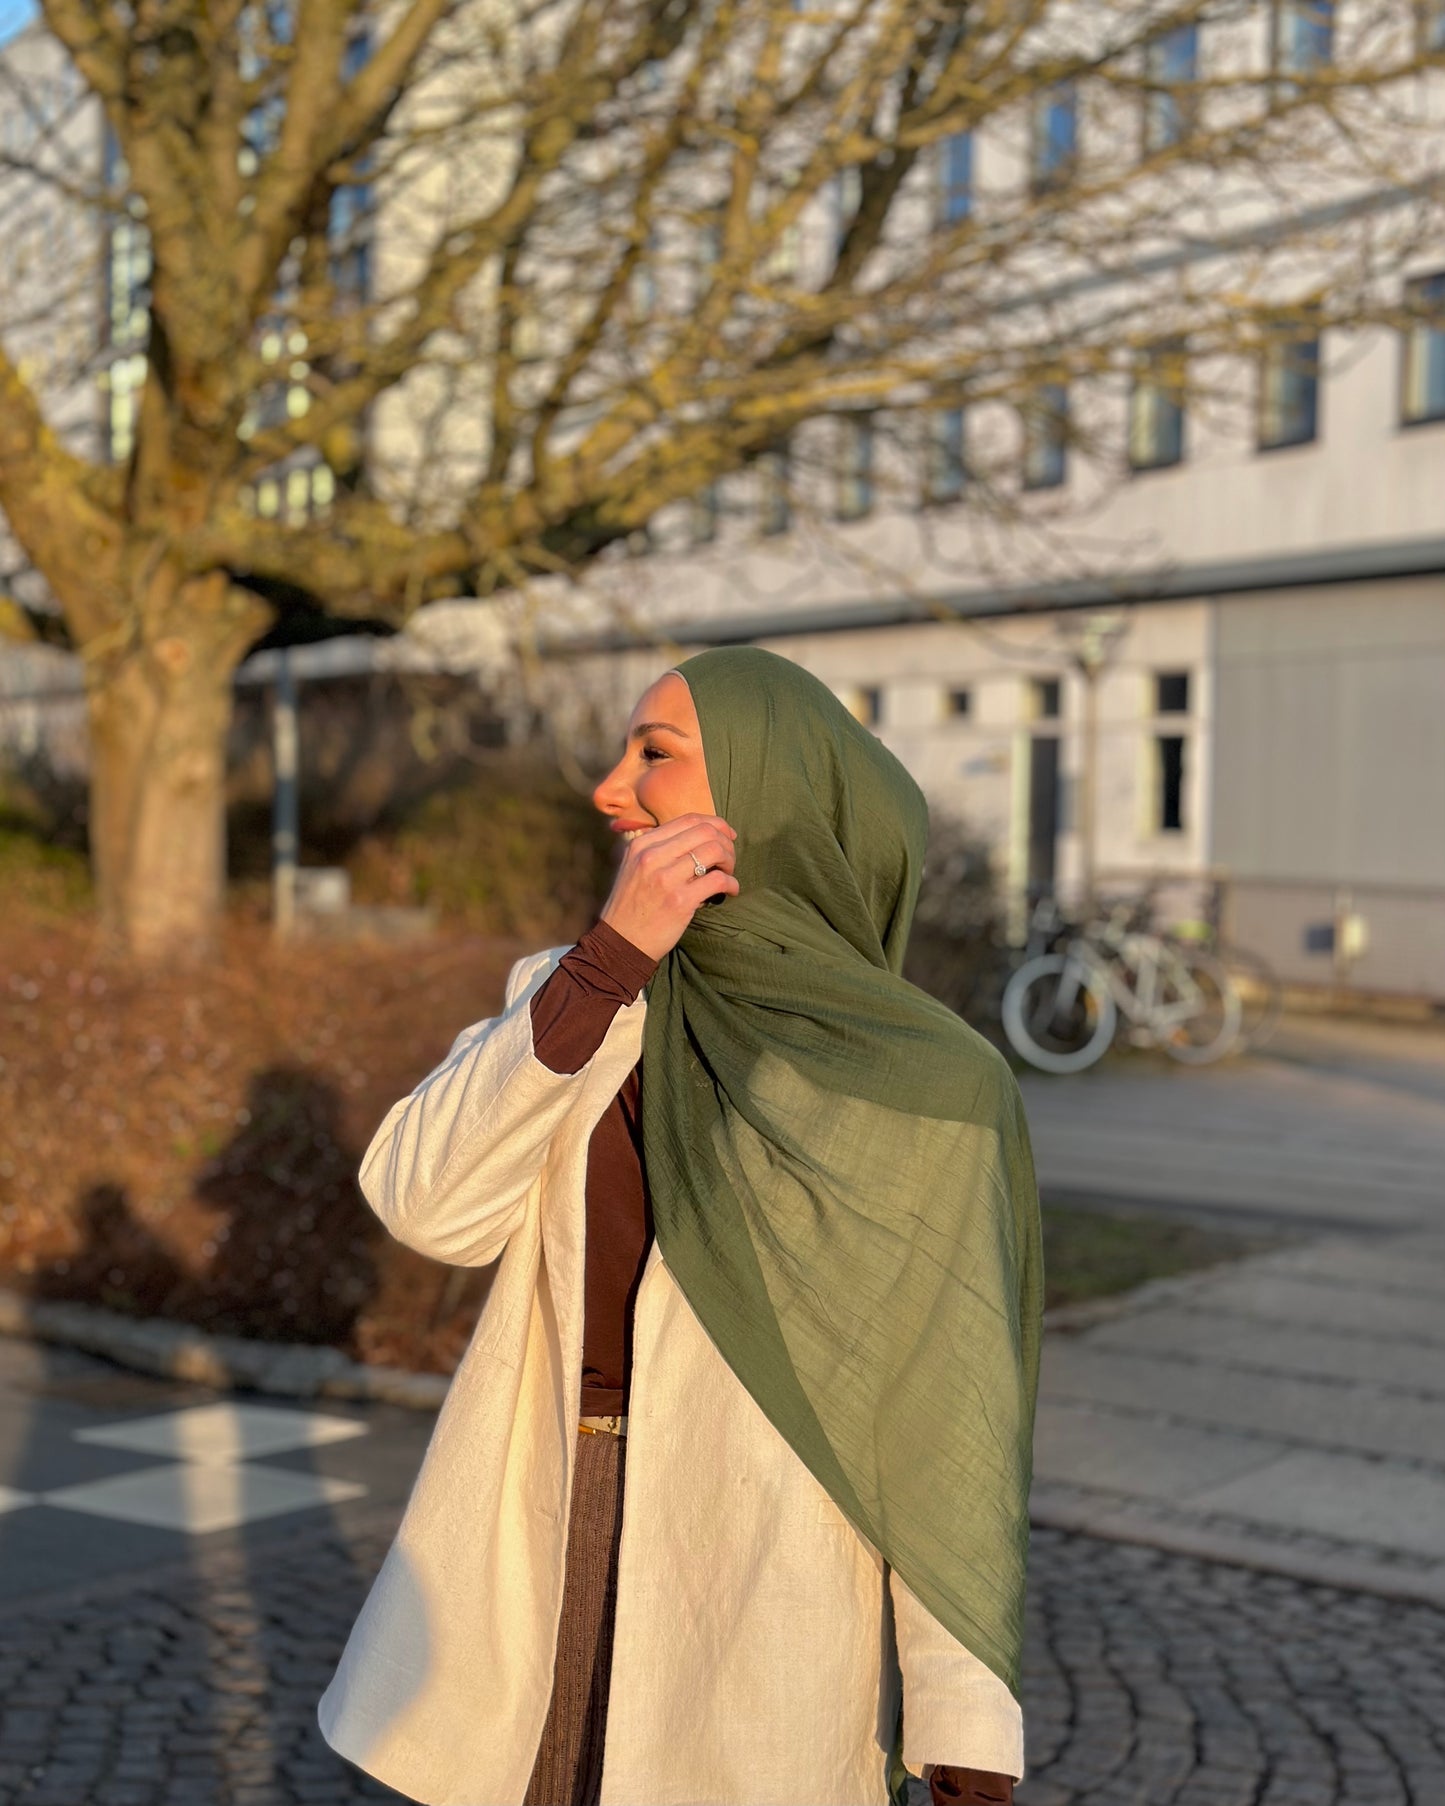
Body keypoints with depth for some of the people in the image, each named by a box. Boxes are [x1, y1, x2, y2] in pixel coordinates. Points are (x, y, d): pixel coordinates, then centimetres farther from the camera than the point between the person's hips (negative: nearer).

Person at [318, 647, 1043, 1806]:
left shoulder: (921, 1091, -8)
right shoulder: (571, 995, 5)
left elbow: (951, 1430, -7)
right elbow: (430, 1206, -11)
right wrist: (612, 955, -17)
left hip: (763, 1625, -4)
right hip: (535, 1594, 4)